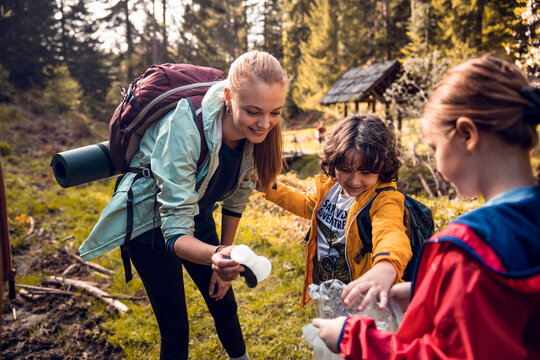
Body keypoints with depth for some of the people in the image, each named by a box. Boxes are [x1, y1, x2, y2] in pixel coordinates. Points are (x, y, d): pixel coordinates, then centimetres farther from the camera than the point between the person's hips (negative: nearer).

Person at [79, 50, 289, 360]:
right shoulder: (183, 128, -37)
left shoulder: (258, 132, -18)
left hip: (198, 216, 5)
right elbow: (175, 232, -36)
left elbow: (236, 197, -1)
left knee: (225, 305, 17)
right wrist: (216, 255, -56)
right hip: (152, 221, -5)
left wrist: (226, 259, 3)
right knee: (175, 330, 0)